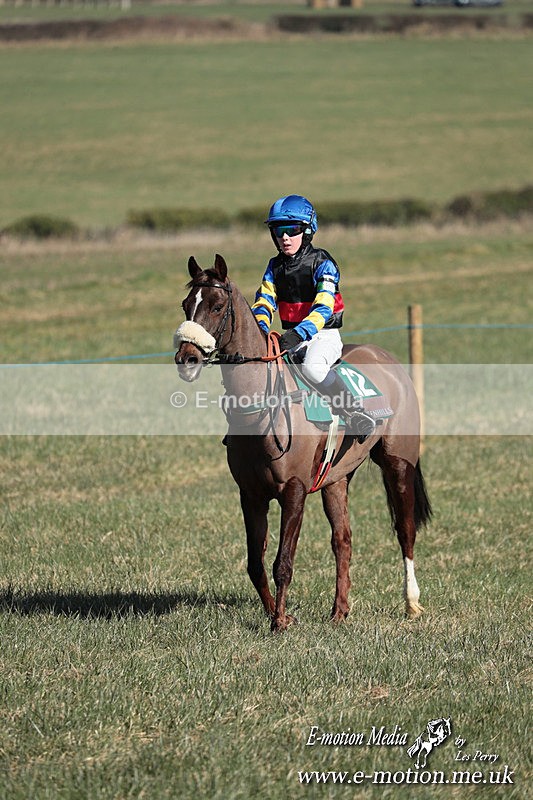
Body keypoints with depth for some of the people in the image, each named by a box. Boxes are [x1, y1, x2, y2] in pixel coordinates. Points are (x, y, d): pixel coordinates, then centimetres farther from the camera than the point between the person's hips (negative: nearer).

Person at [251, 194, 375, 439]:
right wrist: (260, 328, -20)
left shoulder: (322, 264, -10)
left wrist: (298, 333, -37)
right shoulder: (275, 267, 9)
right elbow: (264, 301, 3)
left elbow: (323, 308, -22)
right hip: (291, 338, 7)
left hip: (324, 335, -7)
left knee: (312, 366, -38)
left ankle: (355, 415, -32)